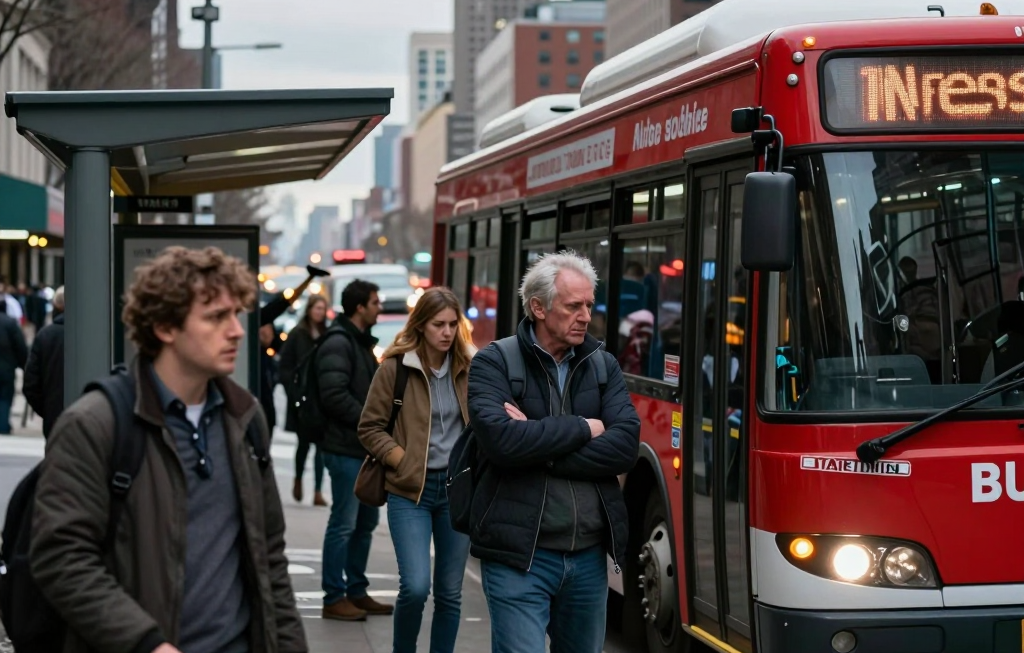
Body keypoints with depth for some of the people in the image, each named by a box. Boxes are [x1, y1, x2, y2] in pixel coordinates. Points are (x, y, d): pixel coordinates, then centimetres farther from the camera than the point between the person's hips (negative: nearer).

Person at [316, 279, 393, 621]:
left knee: (366, 521, 14)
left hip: (365, 448, 10)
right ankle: (334, 598, 1)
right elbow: (335, 396, -22)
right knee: (343, 523, -5)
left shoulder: (361, 342, 18)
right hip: (346, 448, -10)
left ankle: (357, 592, 22)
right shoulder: (338, 343, -14)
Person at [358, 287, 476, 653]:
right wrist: (408, 463, -9)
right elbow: (370, 428, -1)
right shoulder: (396, 368, -4)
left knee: (450, 592, 6)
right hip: (410, 490, -3)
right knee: (415, 586, -13)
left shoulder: (469, 368, 4)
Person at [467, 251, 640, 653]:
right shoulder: (493, 363, -3)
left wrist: (539, 447, -15)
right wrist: (582, 428, -11)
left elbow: (626, 446, -6)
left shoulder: (602, 365, 9)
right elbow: (500, 439, -22)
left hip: (589, 555, 5)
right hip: (518, 557, -5)